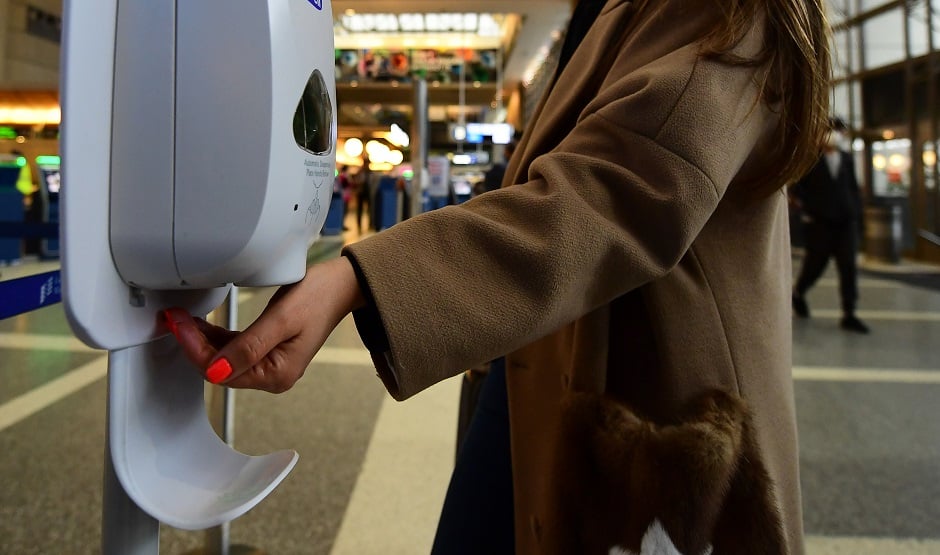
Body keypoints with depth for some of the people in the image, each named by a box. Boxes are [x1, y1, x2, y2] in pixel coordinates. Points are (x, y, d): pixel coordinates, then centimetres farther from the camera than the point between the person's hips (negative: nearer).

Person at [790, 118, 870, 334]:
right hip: (819, 222, -4)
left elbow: (853, 187, 16)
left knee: (849, 267, -2)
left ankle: (849, 315, 1)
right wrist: (807, 209, -10)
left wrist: (856, 211, 8)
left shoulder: (847, 158, 12)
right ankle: (798, 293, 35)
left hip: (846, 221, 4)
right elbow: (795, 188, -4)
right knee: (815, 265, 6)